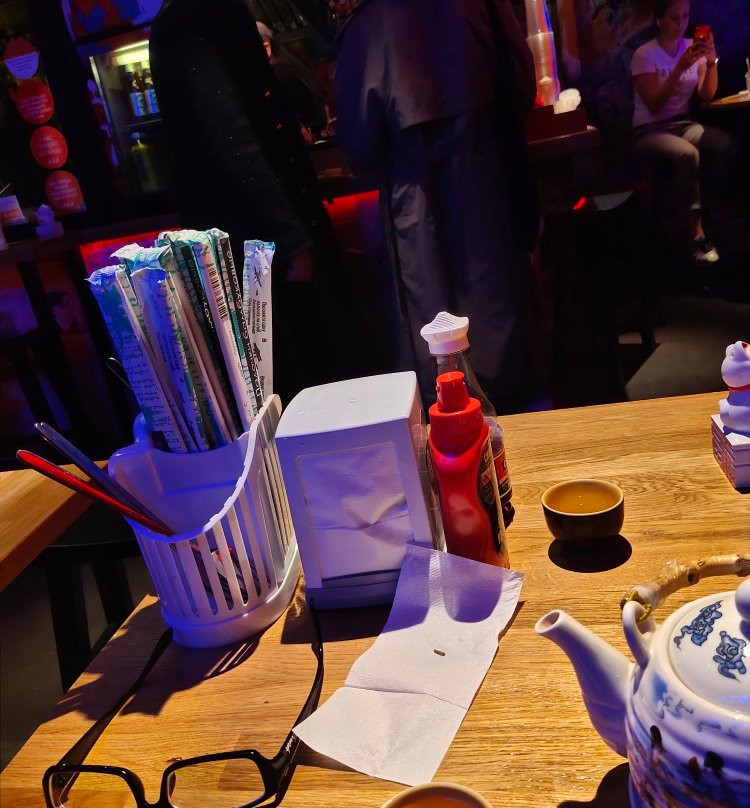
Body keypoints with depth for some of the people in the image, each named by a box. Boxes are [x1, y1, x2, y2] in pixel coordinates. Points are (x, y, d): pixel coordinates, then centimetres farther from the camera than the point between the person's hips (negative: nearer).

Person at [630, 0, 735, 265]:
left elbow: (706, 96, -2)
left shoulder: (693, 47, 6)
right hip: (650, 130, -4)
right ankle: (697, 232, -27)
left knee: (726, 144, -27)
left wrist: (711, 63, -17)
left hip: (684, 123, 5)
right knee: (687, 154, -37)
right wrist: (680, 68, -26)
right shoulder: (644, 55, -8)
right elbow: (654, 106, -18)